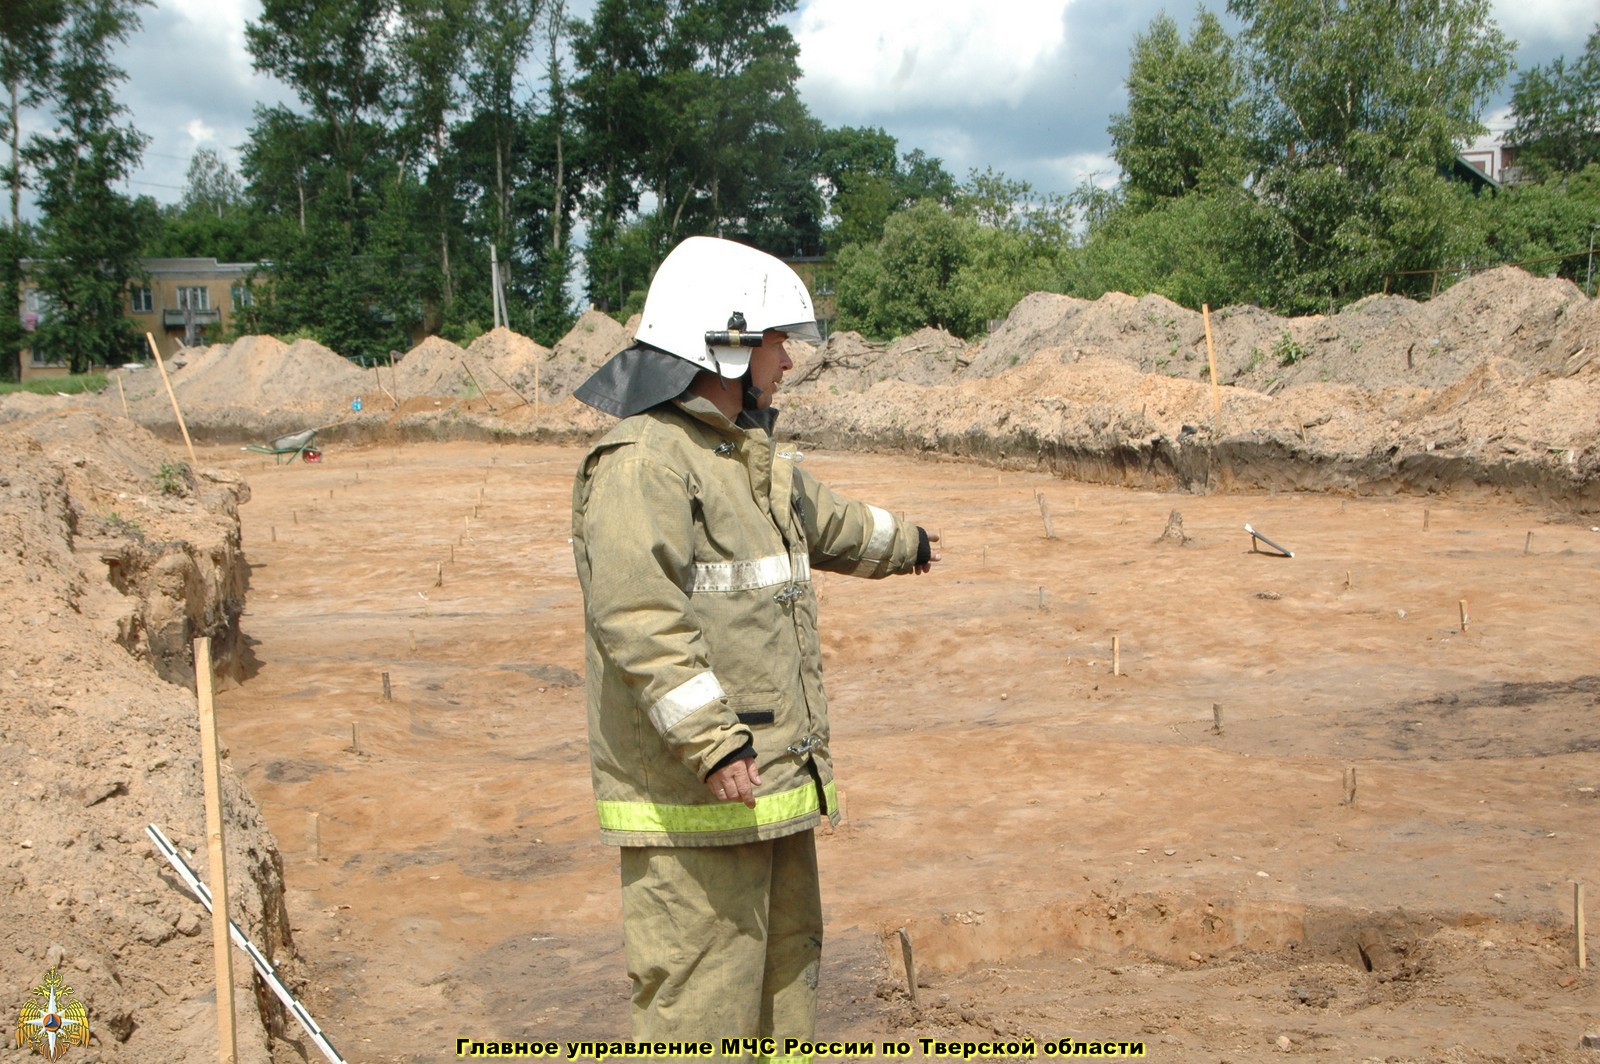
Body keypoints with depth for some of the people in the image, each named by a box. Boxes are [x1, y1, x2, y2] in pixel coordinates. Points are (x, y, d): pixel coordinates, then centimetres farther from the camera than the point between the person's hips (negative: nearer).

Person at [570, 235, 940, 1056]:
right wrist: (710, 740, -32)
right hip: (693, 802, -10)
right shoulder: (642, 462, -16)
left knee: (786, 981, 19)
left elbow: (829, 524, 36)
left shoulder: (756, 459, 16)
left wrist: (905, 543, 52)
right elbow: (636, 616, -27)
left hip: (773, 783, 10)